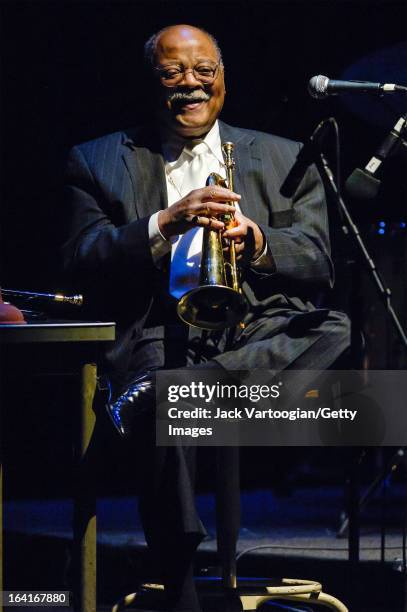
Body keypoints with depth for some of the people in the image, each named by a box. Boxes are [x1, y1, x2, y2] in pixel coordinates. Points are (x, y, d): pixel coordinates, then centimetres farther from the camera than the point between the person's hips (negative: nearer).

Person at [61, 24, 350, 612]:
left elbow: (319, 264, 12)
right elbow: (80, 264, 3)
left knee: (341, 333, -33)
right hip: (160, 332, -2)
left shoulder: (285, 159, 22)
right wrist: (165, 223, -12)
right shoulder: (97, 163, 18)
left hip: (263, 329, 2)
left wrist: (258, 244, -11)